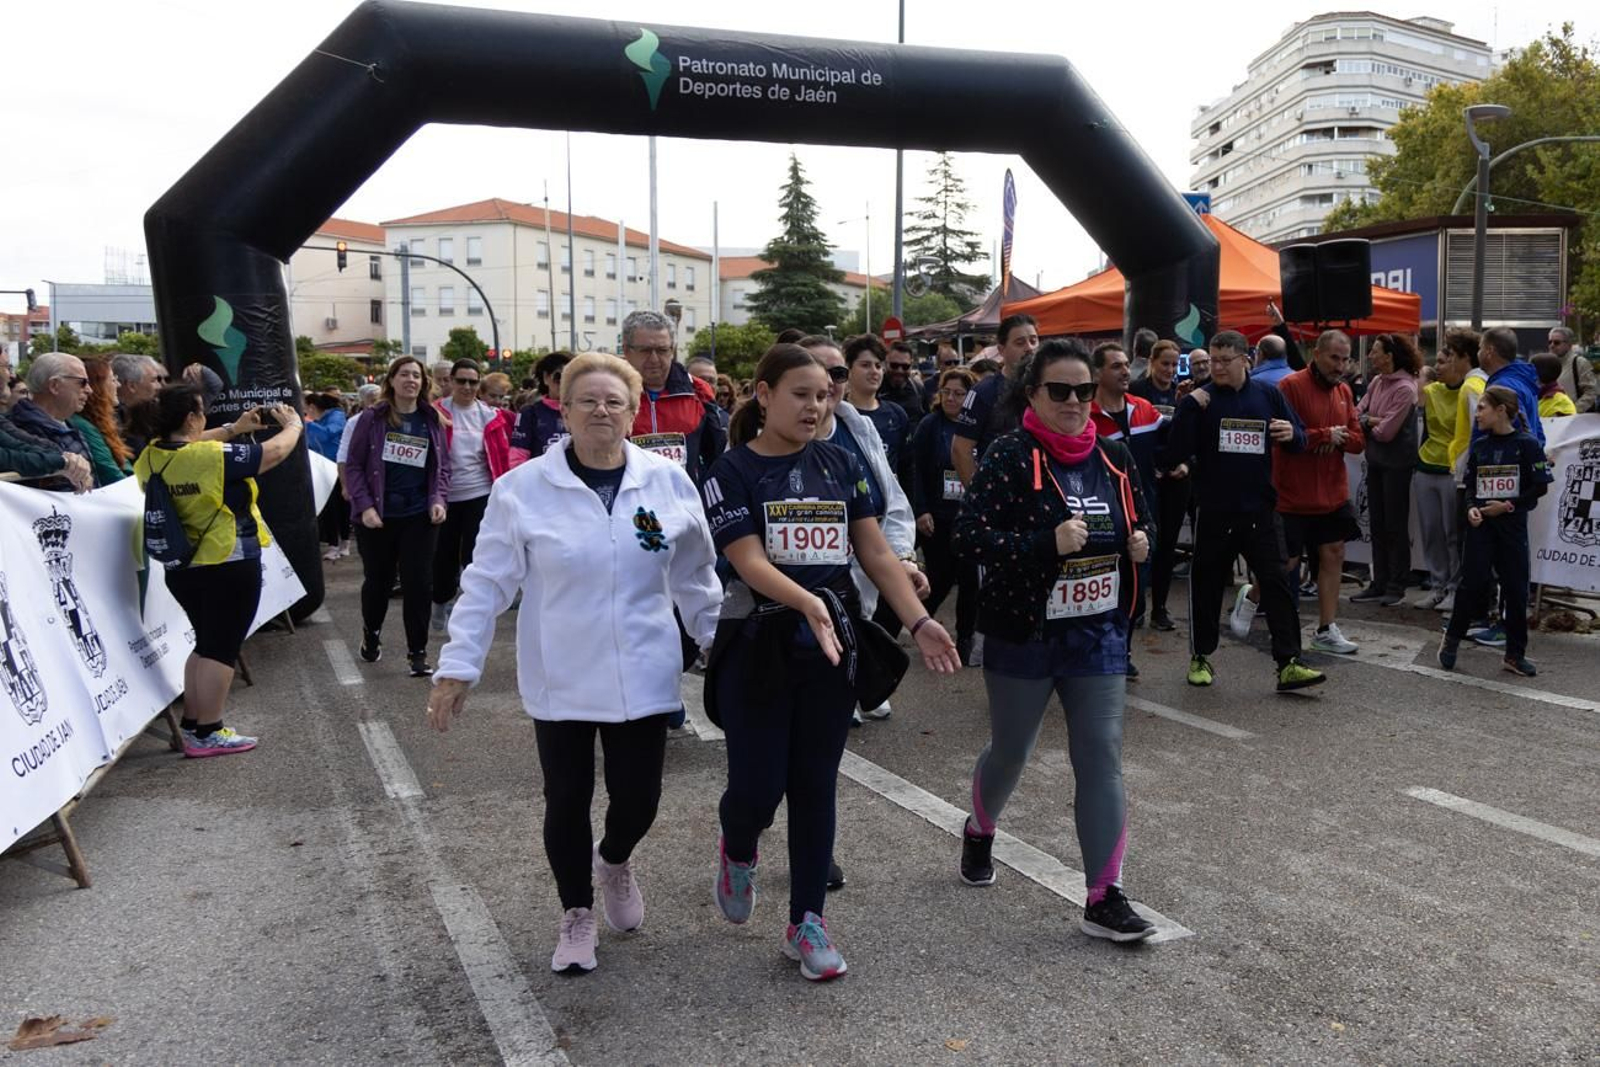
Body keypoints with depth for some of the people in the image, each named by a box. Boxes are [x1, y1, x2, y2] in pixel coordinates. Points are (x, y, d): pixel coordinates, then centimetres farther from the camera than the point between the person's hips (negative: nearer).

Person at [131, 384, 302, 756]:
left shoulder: (150, 457, -1)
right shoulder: (214, 457, -22)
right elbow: (276, 451, -12)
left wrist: (236, 429, 22)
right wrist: (293, 424, 7)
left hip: (181, 567, 8)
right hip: (229, 566, -8)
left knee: (207, 643, 21)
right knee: (221, 648, 2)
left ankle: (191, 722, 26)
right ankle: (207, 733, 6)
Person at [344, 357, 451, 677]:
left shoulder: (433, 421, 5)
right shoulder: (372, 419, -3)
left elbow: (443, 466, 9)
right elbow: (354, 465, -2)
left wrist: (439, 499, -6)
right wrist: (365, 506, -11)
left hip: (419, 515, 1)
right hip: (377, 516, -1)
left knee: (419, 583, -1)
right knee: (377, 580, 13)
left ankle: (417, 651, 9)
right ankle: (371, 634, 40)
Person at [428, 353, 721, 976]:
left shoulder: (668, 482, -1)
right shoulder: (524, 488, -7)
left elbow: (696, 578, 9)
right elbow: (487, 584, -3)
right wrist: (457, 666, -5)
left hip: (644, 681, 1)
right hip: (560, 683, -1)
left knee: (638, 799, 5)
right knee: (567, 801, 9)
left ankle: (614, 861, 42)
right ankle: (577, 913, 34)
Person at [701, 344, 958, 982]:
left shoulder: (839, 464, 6)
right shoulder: (732, 473, -5)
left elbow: (876, 553, 3)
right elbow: (749, 561, -16)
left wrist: (920, 622, -8)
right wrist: (807, 602, -34)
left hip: (833, 648, 3)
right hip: (757, 646, -3)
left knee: (815, 785, 8)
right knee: (758, 785, -3)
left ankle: (807, 922, 22)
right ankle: (737, 853, 34)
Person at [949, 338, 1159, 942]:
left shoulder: (1114, 456, 4)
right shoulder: (1009, 457, -13)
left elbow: (1139, 522, 18)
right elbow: (968, 538, -19)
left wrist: (1141, 542, -5)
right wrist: (1048, 542, -27)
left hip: (1098, 636, 4)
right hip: (1023, 637, -3)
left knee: (1102, 758, -1)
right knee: (1010, 751, 15)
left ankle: (1103, 897, 6)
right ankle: (980, 831, 46)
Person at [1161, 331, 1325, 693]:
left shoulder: (1268, 395, 6)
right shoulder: (1201, 399, -1)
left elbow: (1298, 439, 13)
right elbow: (1176, 450, -10)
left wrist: (1292, 434, -10)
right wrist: (1189, 407, -19)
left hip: (1260, 510, 2)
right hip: (1213, 512, -1)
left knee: (1277, 582, -2)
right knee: (1206, 585, 8)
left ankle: (1288, 663, 2)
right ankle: (1200, 657, 24)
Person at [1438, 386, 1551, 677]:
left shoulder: (1527, 445, -5)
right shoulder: (1479, 446, 7)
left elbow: (1540, 487, -5)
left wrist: (1509, 506, -13)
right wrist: (1471, 507, -7)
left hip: (1512, 524, -2)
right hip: (1480, 524, 2)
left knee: (1516, 588, 3)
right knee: (1473, 582, -6)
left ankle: (1515, 654, 13)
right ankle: (1451, 639, 11)